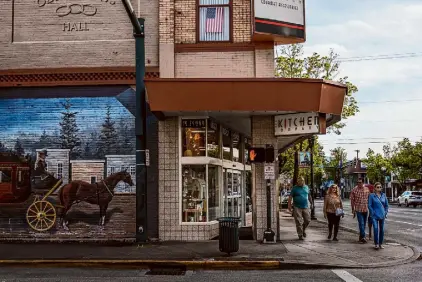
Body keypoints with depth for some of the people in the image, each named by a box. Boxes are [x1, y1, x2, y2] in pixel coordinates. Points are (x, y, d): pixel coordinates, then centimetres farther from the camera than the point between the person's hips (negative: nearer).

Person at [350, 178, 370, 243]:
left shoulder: (367, 189, 4)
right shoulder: (354, 190, -5)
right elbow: (352, 200, 0)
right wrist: (353, 210, -1)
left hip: (365, 210, 4)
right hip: (358, 210, -4)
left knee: (364, 224, 11)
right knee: (361, 224, -11)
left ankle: (361, 237, 24)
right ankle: (363, 237, -9)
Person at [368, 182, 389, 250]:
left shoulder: (383, 195, 7)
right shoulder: (372, 196, -5)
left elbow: (386, 205, 14)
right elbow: (369, 206, -5)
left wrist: (385, 213, 5)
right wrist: (373, 213, -10)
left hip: (382, 215, 4)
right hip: (375, 216, -4)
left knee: (381, 229, 8)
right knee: (376, 229, -15)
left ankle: (381, 243, 20)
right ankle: (376, 244, -6)